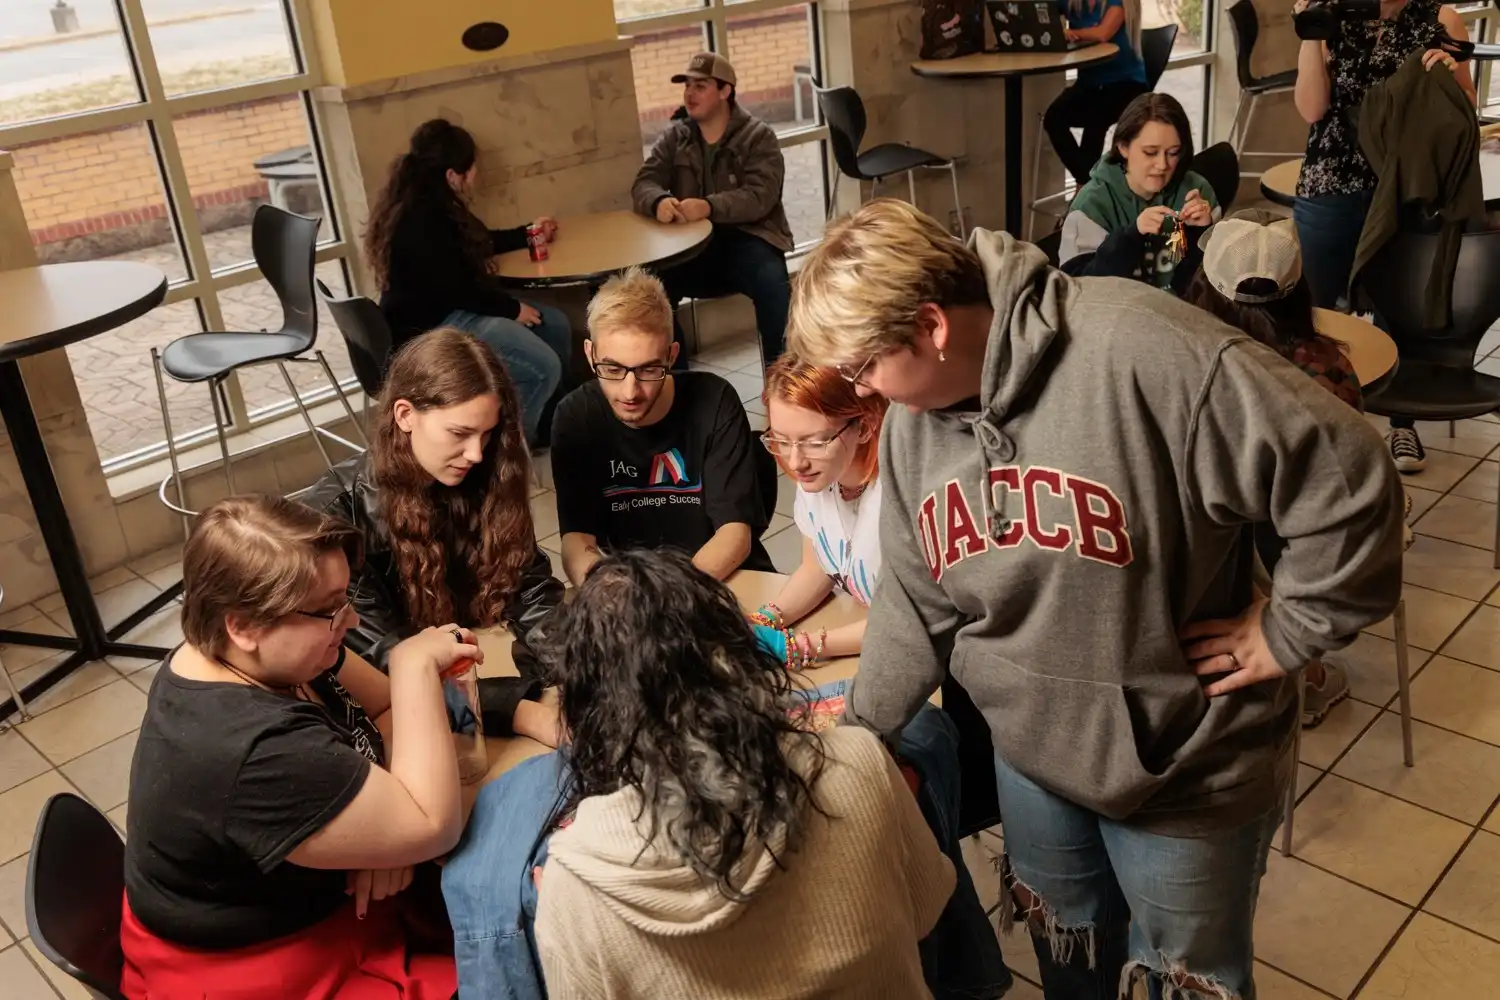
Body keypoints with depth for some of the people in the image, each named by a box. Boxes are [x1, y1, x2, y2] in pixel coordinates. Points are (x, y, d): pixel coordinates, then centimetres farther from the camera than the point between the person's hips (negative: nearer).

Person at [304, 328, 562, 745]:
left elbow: (534, 589, -6)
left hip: (493, 670, 5)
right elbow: (391, 658, -25)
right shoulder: (338, 513, -19)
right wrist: (525, 715, -37)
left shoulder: (484, 482, -4)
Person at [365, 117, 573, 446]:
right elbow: (455, 289, -24)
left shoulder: (431, 205, 10)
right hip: (428, 329, -12)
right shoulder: (420, 221, -25)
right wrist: (512, 308, -12)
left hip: (449, 311, 12)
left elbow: (476, 243, 28)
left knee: (555, 325, 7)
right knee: (542, 367, -25)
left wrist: (526, 233, 35)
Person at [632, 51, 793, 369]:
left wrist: (709, 207, -33)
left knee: (773, 285, -33)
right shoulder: (675, 136, 12)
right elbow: (643, 184, 3)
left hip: (746, 237, -3)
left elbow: (760, 197, -15)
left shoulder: (758, 136, 0)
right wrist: (659, 202, -24)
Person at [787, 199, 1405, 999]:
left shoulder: (1139, 352, -31)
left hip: (1185, 769, -5)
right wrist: (858, 731, 5)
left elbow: (1347, 481, -27)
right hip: (1029, 752, 6)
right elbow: (917, 601, 4)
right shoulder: (911, 416, -6)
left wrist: (1286, 631, -19)